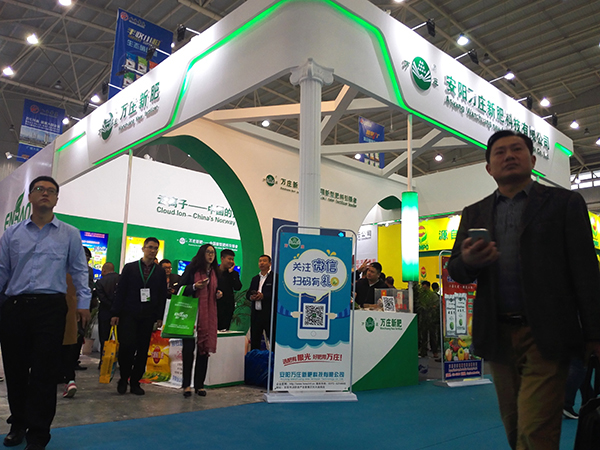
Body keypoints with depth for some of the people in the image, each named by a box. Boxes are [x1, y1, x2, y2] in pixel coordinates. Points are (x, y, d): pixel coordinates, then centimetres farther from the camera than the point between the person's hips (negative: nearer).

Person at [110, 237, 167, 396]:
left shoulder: (160, 272, 9)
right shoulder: (130, 268, 6)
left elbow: (162, 296, 8)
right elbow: (120, 291, 3)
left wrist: (159, 316, 1)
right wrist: (115, 313, -4)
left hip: (147, 317, 2)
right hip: (128, 314, -2)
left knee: (143, 350, 4)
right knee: (127, 345, -11)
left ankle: (135, 382, 17)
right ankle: (124, 378, 12)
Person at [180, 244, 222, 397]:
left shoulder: (215, 272, 15)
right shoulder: (192, 268, 0)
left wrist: (218, 294, 3)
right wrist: (195, 287, -19)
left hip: (208, 314, 4)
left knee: (205, 347, 4)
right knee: (189, 346, -6)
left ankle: (200, 384, 11)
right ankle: (187, 384, 2)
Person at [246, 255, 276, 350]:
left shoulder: (274, 277, -2)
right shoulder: (255, 279, 20)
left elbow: (277, 294, -12)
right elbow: (248, 293, 19)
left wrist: (264, 296, -19)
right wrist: (251, 297, -3)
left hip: (269, 314, -6)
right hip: (256, 314, 6)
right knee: (254, 340, 11)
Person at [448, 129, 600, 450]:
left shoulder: (564, 202, 4)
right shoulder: (474, 214, 13)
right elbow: (455, 272, 9)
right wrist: (468, 261, -16)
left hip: (545, 336, -3)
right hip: (498, 336, 4)